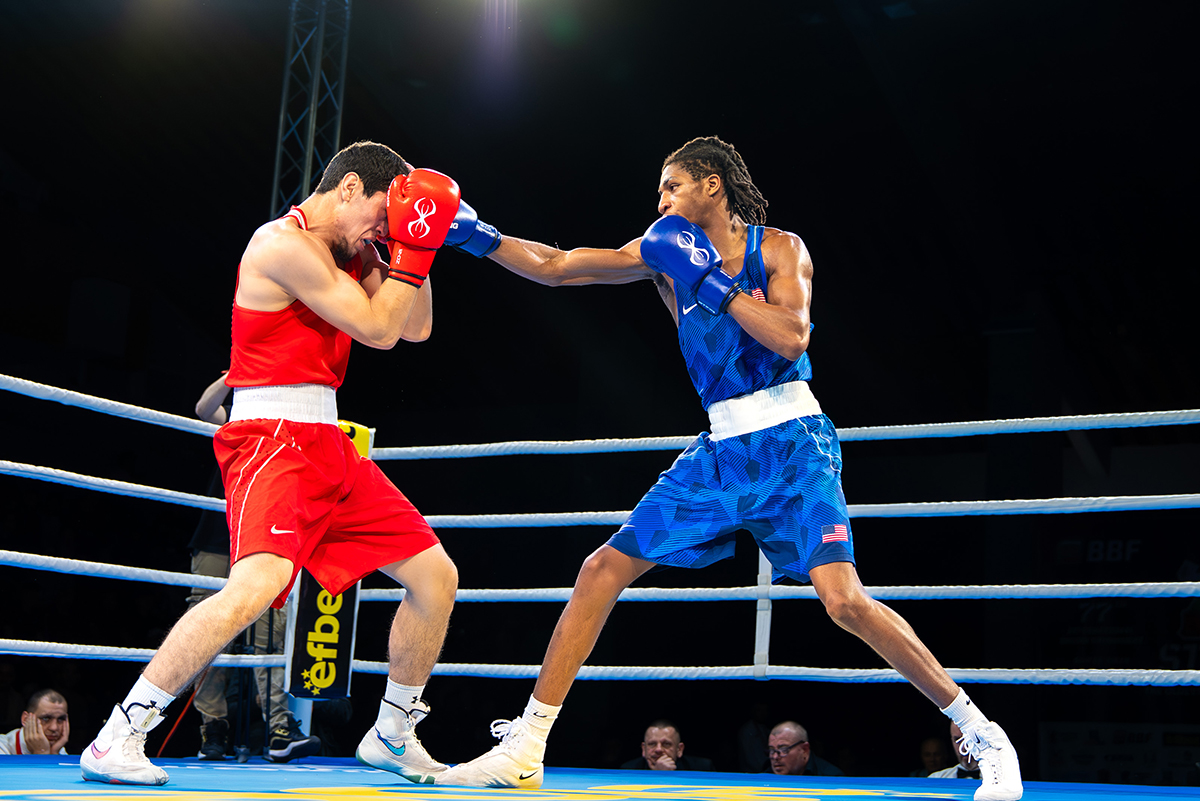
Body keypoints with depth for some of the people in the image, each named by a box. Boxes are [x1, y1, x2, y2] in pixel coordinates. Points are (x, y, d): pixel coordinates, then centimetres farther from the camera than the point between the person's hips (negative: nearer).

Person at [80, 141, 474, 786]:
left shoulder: (347, 252, 17)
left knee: (437, 576, 9)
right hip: (272, 433, -10)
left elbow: (415, 328, 18)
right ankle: (117, 740, -21)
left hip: (326, 443, 10)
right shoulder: (285, 243, -12)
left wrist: (410, 246, 9)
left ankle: (392, 735, 24)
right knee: (259, 583, -32)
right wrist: (413, 246, -8)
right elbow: (377, 329, -14)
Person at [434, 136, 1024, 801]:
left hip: (793, 444, -5)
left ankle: (980, 733, -3)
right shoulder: (668, 254, 10)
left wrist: (710, 279, -15)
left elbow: (790, 338, -18)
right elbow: (553, 267, 9)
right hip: (721, 451, 5)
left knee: (844, 602, -21)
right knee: (601, 571, -1)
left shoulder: (780, 248, -1)